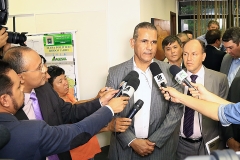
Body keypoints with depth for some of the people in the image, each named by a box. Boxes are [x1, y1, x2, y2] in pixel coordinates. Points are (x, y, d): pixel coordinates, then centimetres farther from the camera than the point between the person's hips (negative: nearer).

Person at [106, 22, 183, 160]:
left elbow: (176, 110, -5)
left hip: (161, 149, 0)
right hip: (124, 148, 0)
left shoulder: (170, 71, -4)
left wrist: (154, 141, -11)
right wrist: (132, 141, -12)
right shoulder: (115, 73, -4)